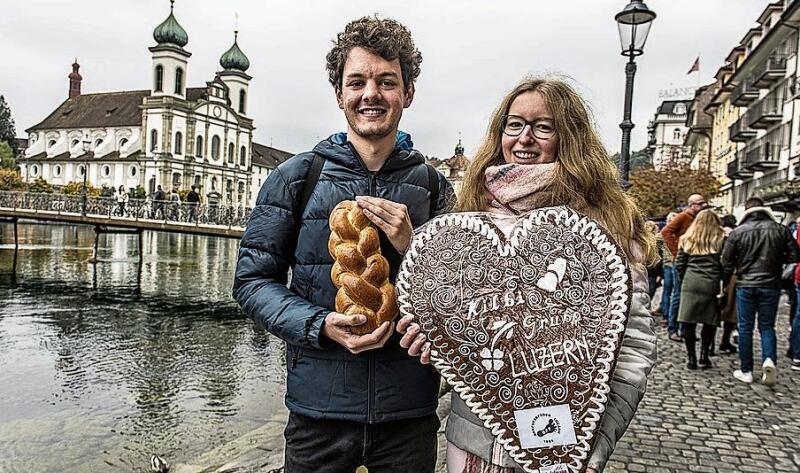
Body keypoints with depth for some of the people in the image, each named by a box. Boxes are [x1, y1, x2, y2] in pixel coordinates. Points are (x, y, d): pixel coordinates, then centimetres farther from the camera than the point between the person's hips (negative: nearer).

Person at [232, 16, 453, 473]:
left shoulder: (434, 186, 2)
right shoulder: (297, 176, -1)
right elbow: (252, 280, 0)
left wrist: (413, 247, -13)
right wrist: (319, 325, -16)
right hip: (320, 406, -1)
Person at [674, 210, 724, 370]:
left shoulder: (687, 239, 9)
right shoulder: (721, 239, 3)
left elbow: (679, 263, 7)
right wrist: (723, 281, 10)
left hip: (690, 283, 1)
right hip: (711, 284, -1)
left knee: (689, 321, 4)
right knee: (710, 322, 11)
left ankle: (691, 358, 4)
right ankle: (704, 356, 10)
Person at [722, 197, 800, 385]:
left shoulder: (737, 232, -7)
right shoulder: (780, 230, -2)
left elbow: (727, 262, -5)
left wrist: (725, 283, 9)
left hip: (745, 286, -1)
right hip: (770, 285, 1)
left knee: (745, 328, 7)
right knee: (767, 326, 13)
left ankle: (746, 371, 11)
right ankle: (769, 360, -10)